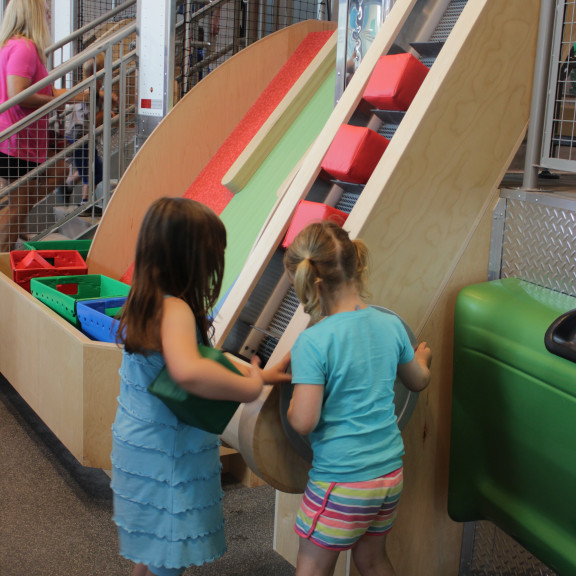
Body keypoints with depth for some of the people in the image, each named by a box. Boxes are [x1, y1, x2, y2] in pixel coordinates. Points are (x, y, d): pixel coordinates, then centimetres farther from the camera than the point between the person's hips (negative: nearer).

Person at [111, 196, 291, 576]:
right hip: (165, 461, -9)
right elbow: (188, 371, -46)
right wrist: (249, 388, -31)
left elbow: (204, 358, 14)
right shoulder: (175, 310, -26)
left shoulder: (145, 304, 4)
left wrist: (260, 374, 12)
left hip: (142, 444, 9)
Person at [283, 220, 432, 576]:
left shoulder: (313, 342, -19)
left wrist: (292, 404, 1)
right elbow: (419, 381, 17)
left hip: (342, 482, -6)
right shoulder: (391, 324, -1)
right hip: (391, 472, 6)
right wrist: (422, 358, 39)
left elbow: (303, 423, -21)